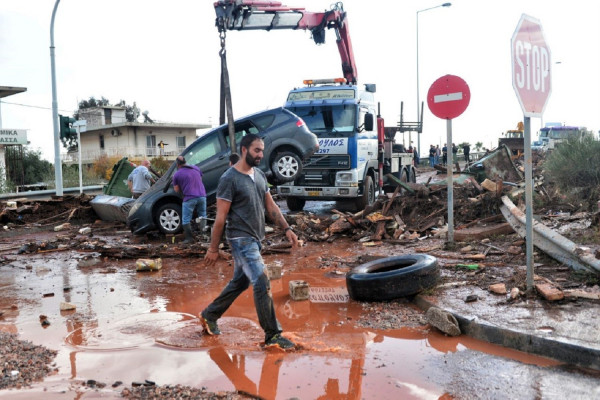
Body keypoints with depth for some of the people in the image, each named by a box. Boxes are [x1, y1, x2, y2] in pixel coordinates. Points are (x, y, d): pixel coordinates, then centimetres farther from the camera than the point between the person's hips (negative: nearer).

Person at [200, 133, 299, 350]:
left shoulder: (260, 175, 10)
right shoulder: (230, 178, -14)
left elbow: (271, 206, 13)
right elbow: (221, 216, -13)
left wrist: (287, 229, 3)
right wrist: (213, 248, -10)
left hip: (256, 238, 9)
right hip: (241, 239, -9)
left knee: (240, 282, 18)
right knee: (262, 284, -11)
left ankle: (209, 316, 36)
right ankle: (272, 336, -2)